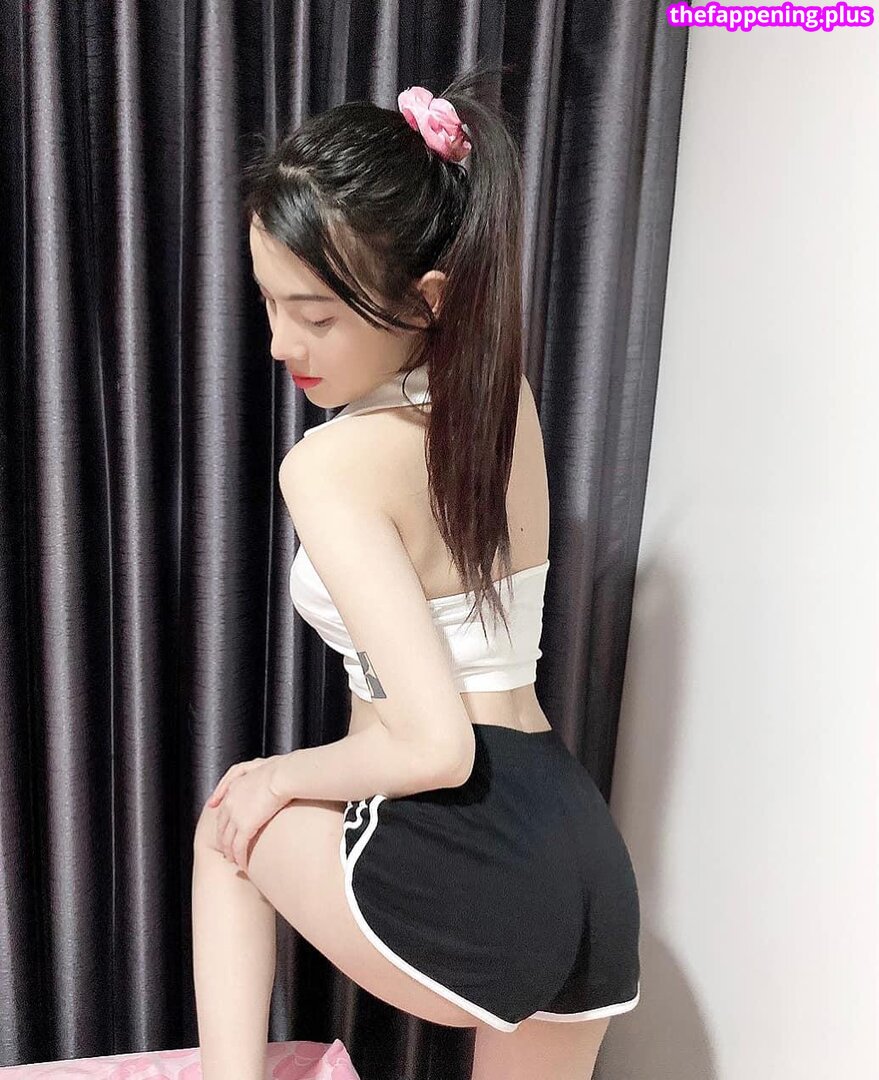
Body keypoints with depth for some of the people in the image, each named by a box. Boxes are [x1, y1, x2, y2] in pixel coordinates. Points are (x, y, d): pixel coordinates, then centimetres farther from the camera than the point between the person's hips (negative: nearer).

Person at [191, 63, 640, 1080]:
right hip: (589, 864, 7)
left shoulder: (332, 465, -18)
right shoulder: (503, 390, 3)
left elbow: (433, 746, -21)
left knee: (232, 823, 24)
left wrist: (283, 776, -7)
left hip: (461, 880, -7)